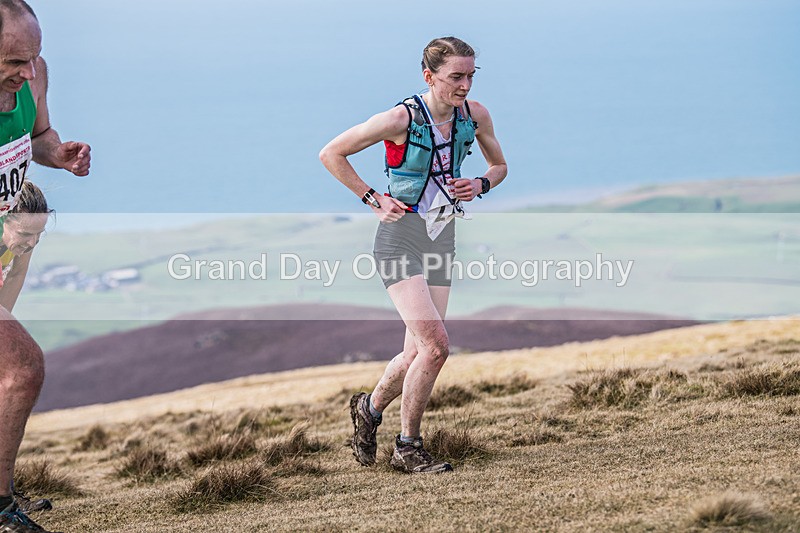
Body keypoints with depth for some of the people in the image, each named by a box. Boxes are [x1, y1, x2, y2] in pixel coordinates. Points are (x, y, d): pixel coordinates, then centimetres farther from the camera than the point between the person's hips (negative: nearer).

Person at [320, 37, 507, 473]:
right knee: (435, 344, -17)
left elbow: (499, 166, 18)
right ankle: (408, 448, -2)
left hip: (442, 239, 6)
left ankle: (370, 407, 35)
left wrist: (480, 185, -3)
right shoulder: (401, 118, -16)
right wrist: (372, 200, -8)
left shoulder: (474, 115, -1)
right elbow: (331, 154, -6)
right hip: (400, 237, -6)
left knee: (418, 353, 5)